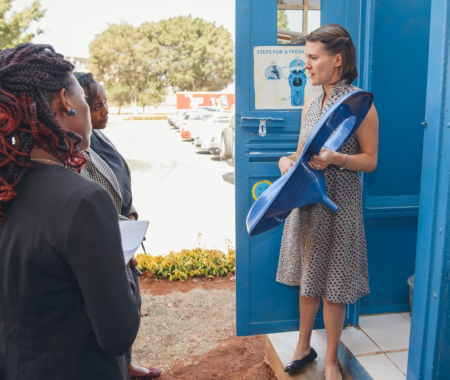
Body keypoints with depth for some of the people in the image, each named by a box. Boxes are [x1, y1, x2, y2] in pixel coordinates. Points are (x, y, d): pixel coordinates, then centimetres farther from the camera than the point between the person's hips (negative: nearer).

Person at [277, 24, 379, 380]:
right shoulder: (311, 105, 10)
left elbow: (371, 160, -9)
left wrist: (336, 158, -25)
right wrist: (288, 161, -5)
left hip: (338, 206, -6)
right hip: (307, 201, 6)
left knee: (332, 285, 5)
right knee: (308, 279, 16)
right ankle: (304, 346, 35)